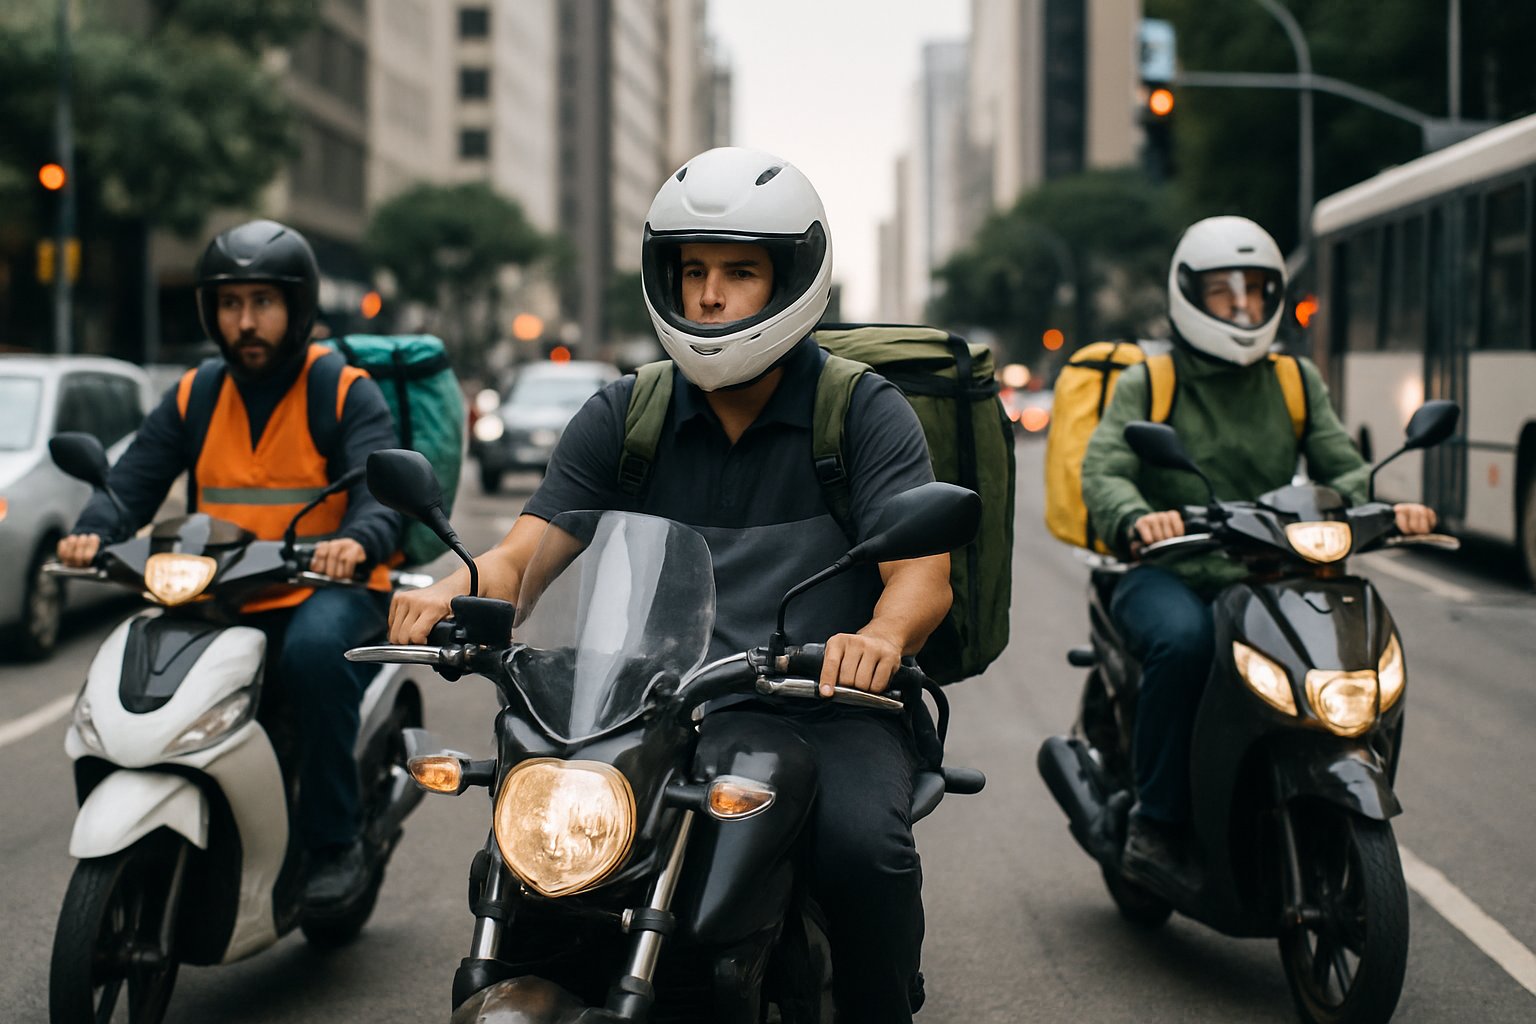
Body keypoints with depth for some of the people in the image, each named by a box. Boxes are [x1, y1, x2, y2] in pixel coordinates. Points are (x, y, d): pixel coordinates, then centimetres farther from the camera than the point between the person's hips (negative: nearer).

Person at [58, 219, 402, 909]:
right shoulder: (194, 396, 11)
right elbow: (134, 480, 3)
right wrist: (93, 533, -19)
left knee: (316, 650, -36)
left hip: (325, 589, -5)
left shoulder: (344, 391, -3)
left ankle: (335, 843, -23)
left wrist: (358, 541, -40)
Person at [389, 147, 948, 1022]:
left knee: (863, 845, -31)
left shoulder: (867, 410, 0)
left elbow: (924, 573, -12)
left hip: (827, 704, -2)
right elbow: (525, 552, 1)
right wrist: (454, 592, -23)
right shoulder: (625, 415, 9)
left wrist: (881, 637, -37)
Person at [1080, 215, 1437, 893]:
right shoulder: (1147, 383, 3)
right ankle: (1155, 823, -22)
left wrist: (1384, 504, -18)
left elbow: (1340, 468, 7)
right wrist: (1137, 519, -35)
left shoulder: (1298, 382, 15)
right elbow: (1102, 470, -11)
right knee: (1184, 641, -37)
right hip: (1167, 576, -3)